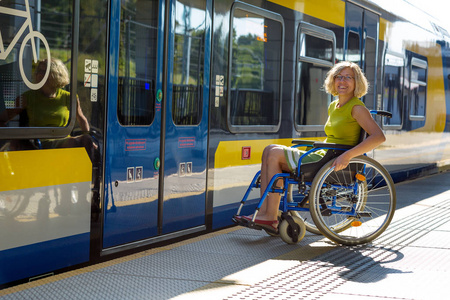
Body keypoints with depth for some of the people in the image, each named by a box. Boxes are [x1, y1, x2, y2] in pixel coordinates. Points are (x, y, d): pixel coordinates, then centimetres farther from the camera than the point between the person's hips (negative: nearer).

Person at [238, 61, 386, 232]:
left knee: (274, 154, -15)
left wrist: (348, 155, -28)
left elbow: (379, 136, -21)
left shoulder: (357, 107, -8)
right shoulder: (333, 106, 18)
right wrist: (317, 149, 15)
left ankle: (271, 217, -13)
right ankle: (264, 212, -11)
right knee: (269, 150, -3)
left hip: (336, 166, -9)